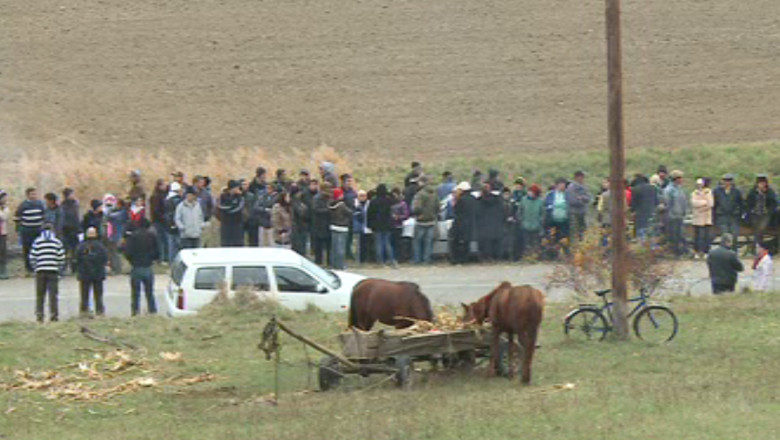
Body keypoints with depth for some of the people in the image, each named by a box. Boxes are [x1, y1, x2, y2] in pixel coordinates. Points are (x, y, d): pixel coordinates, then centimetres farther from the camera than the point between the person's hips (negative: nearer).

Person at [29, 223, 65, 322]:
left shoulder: (37, 242, 5)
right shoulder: (57, 242, 4)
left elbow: (32, 257, 1)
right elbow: (61, 258, 1)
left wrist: (35, 268, 14)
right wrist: (59, 269, 12)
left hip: (40, 271, 1)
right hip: (53, 270, -1)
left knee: (40, 295, 7)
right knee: (53, 294, 0)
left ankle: (39, 315, 3)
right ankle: (53, 315, -5)